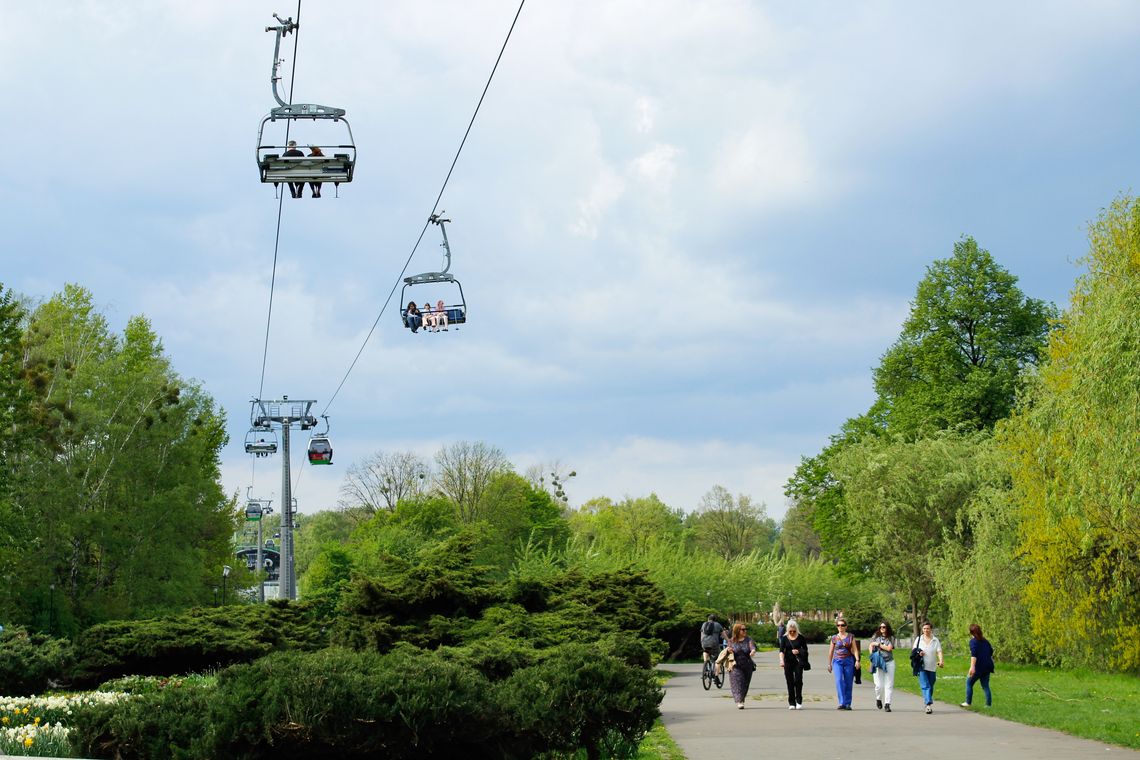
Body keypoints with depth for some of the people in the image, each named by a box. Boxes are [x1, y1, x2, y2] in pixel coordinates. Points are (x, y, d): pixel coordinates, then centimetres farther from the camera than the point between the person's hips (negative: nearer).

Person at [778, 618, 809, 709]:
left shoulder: (800, 638, 2)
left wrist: (798, 651, -15)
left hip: (798, 662, -1)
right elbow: (781, 650, -6)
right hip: (788, 662, 1)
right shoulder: (784, 638, 3)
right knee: (790, 682, 2)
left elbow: (805, 649, 6)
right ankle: (791, 703, 7)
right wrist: (781, 660, -23)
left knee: (798, 680, -12)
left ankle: (799, 702, -4)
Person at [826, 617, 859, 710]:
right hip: (837, 661, 0)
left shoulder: (850, 637, 7)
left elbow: (855, 649, 3)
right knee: (839, 680, -16)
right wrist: (829, 664, 16)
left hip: (848, 661, 0)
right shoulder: (834, 638, 9)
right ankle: (842, 703, -22)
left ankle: (847, 704, 11)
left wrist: (857, 660, -11)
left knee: (848, 683, 1)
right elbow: (830, 652, 15)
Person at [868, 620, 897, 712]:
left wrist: (878, 644, -3)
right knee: (879, 685, -6)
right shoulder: (876, 636, 10)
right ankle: (878, 699, 21)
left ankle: (887, 704, 0)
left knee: (889, 685, -4)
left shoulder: (891, 638, 5)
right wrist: (872, 655, -2)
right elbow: (871, 646, 14)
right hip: (878, 663, 0)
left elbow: (889, 648, -6)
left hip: (889, 662, 0)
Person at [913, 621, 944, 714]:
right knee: (925, 686, -15)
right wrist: (918, 653, -10)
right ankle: (929, 704, -24)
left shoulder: (935, 640, 6)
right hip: (922, 667, -1)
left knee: (930, 687, 8)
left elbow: (939, 651, -5)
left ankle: (928, 704, 23)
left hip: (932, 668, 1)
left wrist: (941, 661, -23)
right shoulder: (918, 639, 9)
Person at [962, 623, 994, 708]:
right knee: (985, 686, 11)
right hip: (987, 667, 6)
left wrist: (972, 667, -31)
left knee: (969, 683, 9)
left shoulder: (973, 641, -10)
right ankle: (989, 704, 6)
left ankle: (968, 702, 11)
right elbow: (991, 651, 23)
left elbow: (974, 655, -23)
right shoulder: (985, 641, 12)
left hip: (978, 667, -6)